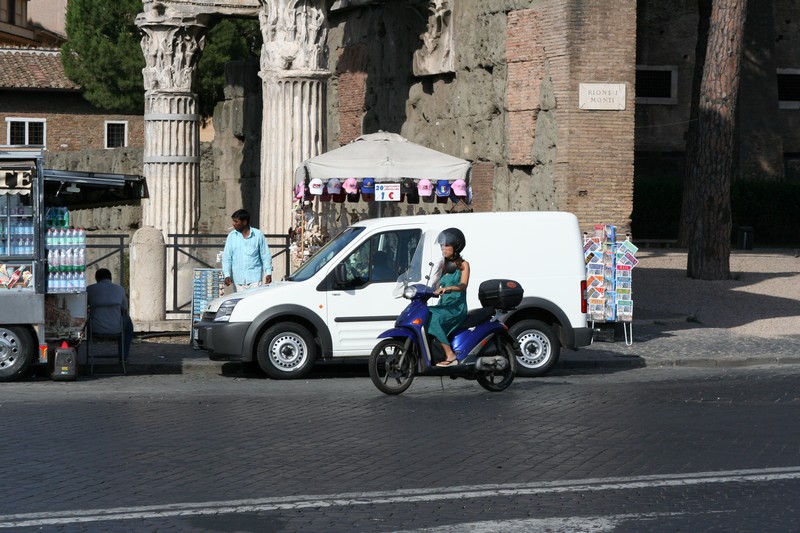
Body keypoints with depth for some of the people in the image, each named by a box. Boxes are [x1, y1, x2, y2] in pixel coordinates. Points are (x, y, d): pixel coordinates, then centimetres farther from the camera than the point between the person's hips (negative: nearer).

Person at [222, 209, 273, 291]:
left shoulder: (258, 235, 2)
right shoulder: (231, 236, 7)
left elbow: (266, 256, 6)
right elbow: (226, 257, 6)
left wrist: (268, 273, -1)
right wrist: (227, 275, -5)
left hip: (255, 279, -2)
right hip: (238, 280, 2)